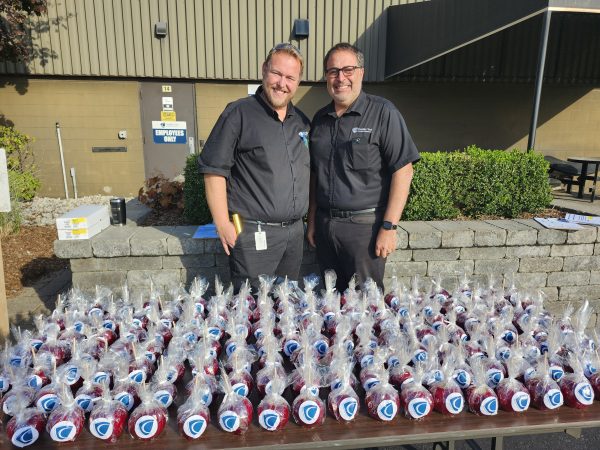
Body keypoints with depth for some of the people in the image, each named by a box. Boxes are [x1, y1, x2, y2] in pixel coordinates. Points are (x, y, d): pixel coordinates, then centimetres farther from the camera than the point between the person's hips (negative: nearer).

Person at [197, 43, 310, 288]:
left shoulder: (302, 122, 12)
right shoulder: (239, 113, -7)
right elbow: (214, 169, -10)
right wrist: (223, 225, -14)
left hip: (295, 231, 7)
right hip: (254, 234, -6)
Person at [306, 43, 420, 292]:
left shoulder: (383, 113, -6)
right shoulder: (320, 119, 11)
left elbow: (403, 171, -11)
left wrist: (389, 227, -15)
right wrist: (312, 221, 12)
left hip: (364, 224, -5)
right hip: (324, 224, 5)